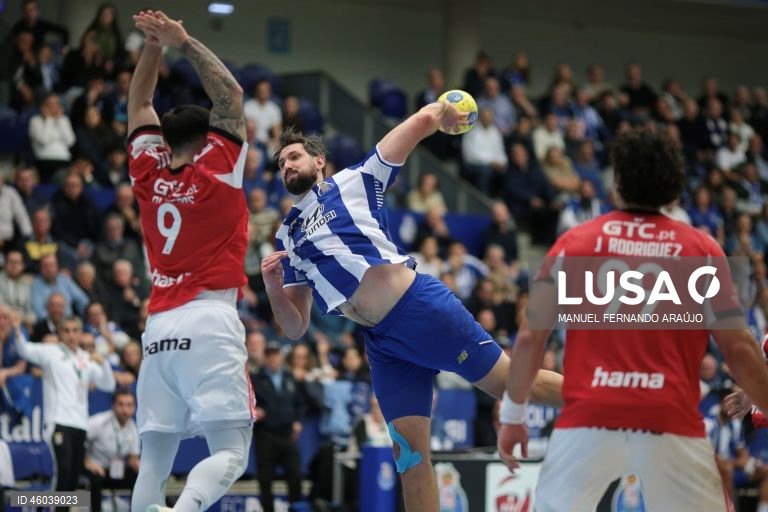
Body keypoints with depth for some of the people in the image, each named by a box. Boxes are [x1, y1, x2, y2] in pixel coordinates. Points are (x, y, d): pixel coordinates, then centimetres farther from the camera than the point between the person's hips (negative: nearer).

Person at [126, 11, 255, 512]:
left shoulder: (149, 176, 12)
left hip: (159, 328, 5)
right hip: (210, 323, -5)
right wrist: (184, 42, 6)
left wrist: (153, 45, 21)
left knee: (155, 458, 5)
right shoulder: (216, 172, 2)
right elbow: (231, 95, 6)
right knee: (230, 452, -11)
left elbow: (140, 105, 25)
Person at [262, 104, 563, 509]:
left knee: (508, 382, -4)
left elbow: (423, 120, -1)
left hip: (422, 307, -4)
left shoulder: (352, 182, 6)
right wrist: (273, 288, -1)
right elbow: (295, 327, 17)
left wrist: (438, 113, 21)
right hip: (383, 343, 5)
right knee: (408, 448, -2)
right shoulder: (287, 237, 19)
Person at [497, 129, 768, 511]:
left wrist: (513, 415, 14)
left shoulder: (575, 242, 7)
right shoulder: (701, 248, 6)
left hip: (587, 421, 0)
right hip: (671, 422, 0)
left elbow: (530, 337, 5)